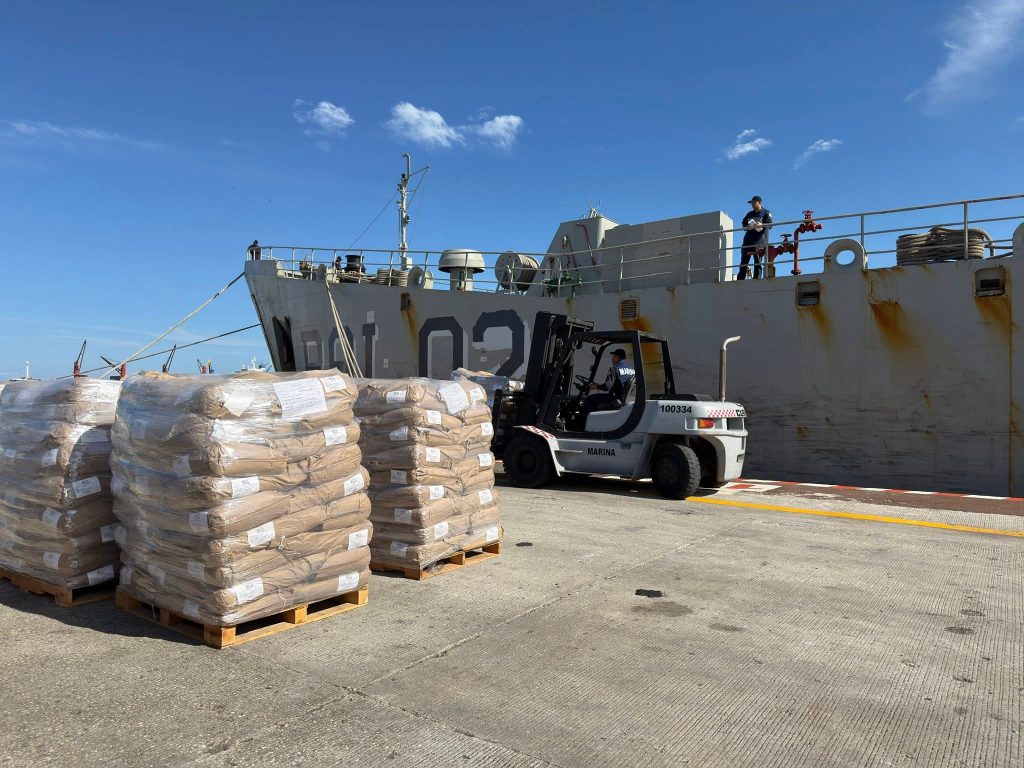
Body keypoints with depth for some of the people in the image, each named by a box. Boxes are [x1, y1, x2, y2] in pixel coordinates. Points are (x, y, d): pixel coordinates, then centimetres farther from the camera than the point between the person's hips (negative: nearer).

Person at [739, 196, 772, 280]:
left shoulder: (766, 213, 9)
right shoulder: (750, 214, 22)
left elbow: (769, 224, -3)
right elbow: (744, 224, 19)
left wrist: (761, 225, -22)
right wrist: (748, 227, -4)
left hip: (759, 241, -4)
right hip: (748, 240, 4)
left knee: (757, 261, -7)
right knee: (744, 261, 0)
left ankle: (756, 279, -9)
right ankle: (740, 279, 0)